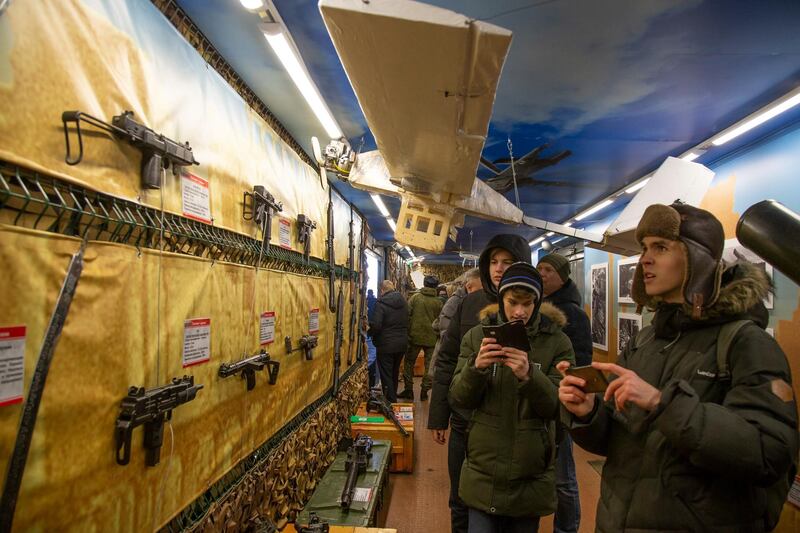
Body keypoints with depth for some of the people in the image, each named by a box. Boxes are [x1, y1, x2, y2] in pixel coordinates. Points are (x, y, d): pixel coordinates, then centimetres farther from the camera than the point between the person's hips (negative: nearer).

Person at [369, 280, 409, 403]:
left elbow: (375, 325, -20)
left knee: (386, 375, 4)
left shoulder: (381, 303, -17)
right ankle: (393, 397, 38)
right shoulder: (403, 301, 4)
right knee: (395, 373, 23)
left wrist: (370, 333, -1)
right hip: (402, 343, 7)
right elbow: (407, 322, 10)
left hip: (386, 345, -7)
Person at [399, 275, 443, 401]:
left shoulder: (415, 297, -5)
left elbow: (407, 315, -6)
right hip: (431, 337, 0)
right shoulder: (438, 302, -5)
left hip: (415, 335, 0)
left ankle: (408, 389, 15)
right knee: (430, 364, 12)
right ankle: (424, 390, 12)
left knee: (409, 362, 13)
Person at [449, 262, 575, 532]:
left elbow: (557, 406, -11)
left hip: (531, 475, 0)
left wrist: (529, 376, -30)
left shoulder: (557, 342, -5)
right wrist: (476, 367, -25)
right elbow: (458, 399, -5)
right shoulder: (477, 335, -3)